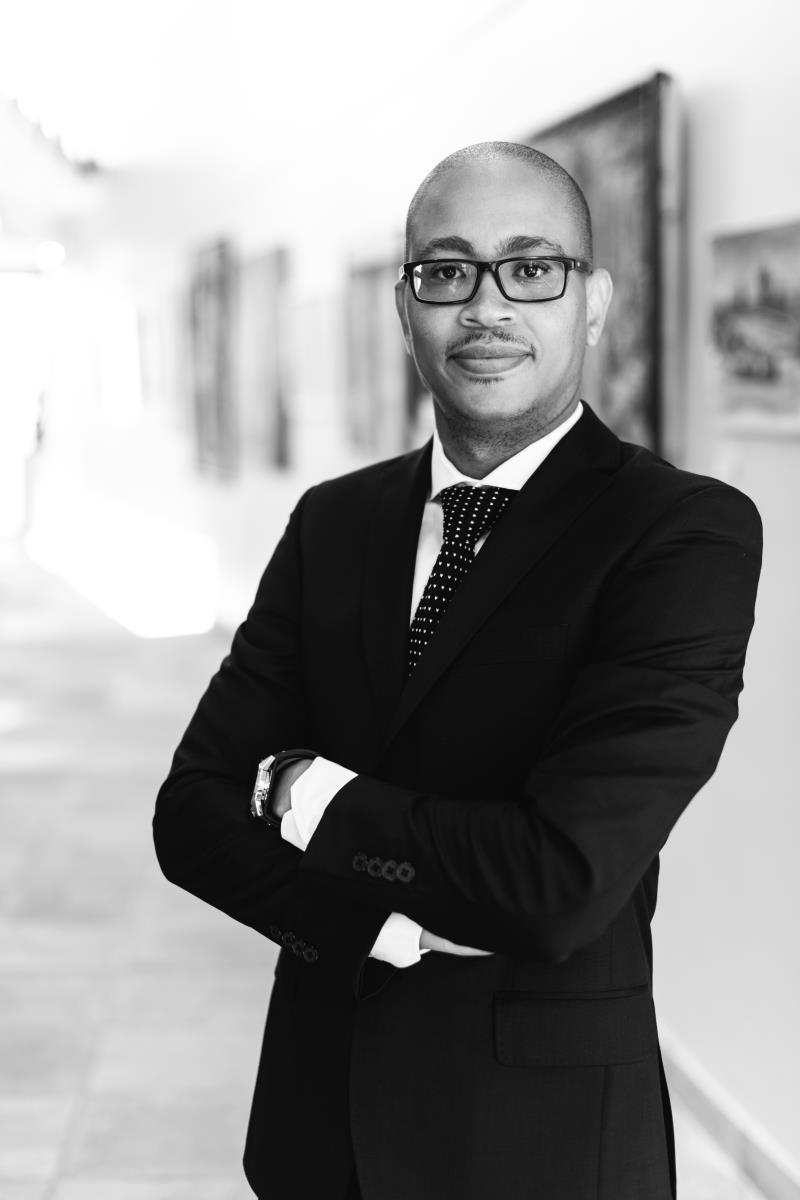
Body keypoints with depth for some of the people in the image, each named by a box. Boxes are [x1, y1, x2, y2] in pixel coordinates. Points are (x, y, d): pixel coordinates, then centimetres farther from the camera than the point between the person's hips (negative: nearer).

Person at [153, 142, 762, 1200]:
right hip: (319, 1113, 4)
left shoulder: (689, 533, -15)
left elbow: (563, 881, -24)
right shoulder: (334, 522, 2)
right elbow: (193, 815, -4)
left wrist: (316, 798, -12)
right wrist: (391, 927, -20)